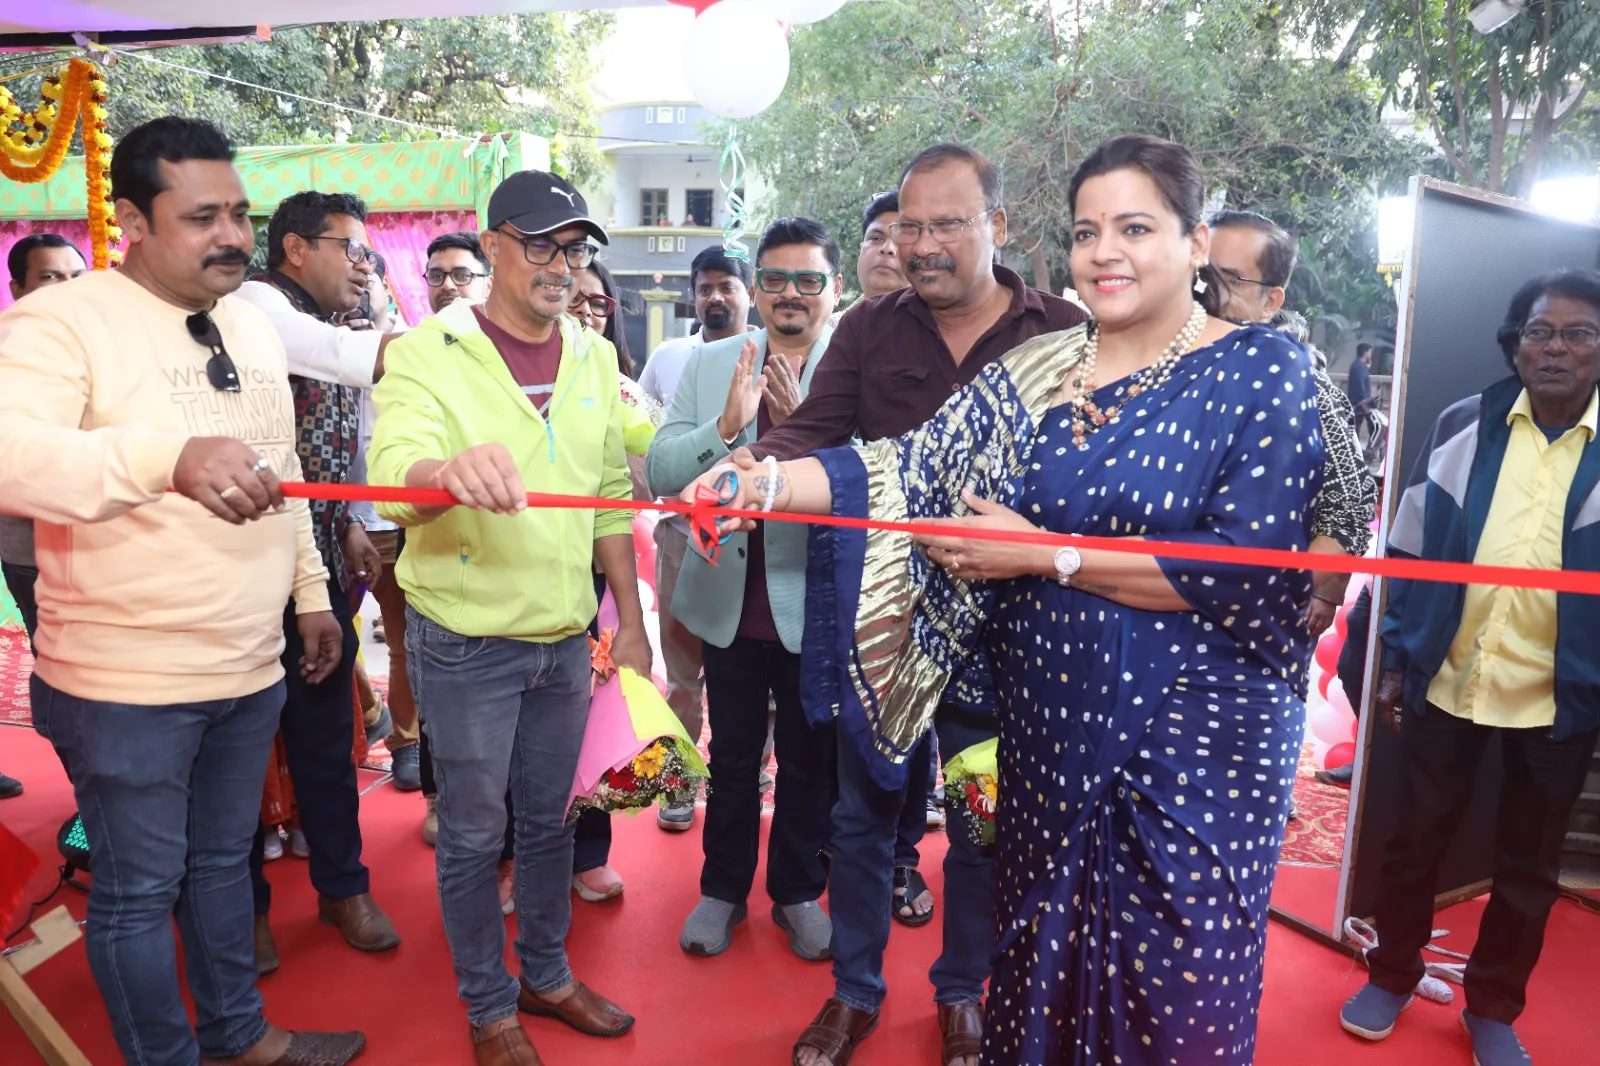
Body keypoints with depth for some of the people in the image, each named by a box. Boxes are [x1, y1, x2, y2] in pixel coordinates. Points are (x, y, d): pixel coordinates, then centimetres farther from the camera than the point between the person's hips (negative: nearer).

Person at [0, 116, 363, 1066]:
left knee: (224, 860, 23)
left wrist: (311, 591, 17)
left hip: (251, 667, 7)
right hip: (128, 685, -6)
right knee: (139, 892, 10)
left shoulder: (254, 325, 8)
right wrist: (171, 454, -47)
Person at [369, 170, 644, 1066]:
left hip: (565, 637, 5)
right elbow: (394, 477, -27)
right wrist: (449, 470, -50)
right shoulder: (429, 353, -11)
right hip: (466, 643, -4)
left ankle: (548, 975, 41)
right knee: (474, 833, 11)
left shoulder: (594, 358, 4)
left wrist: (632, 620, 8)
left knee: (550, 820, 19)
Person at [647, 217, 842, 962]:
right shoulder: (708, 367, 1)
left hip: (816, 603, -2)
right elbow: (658, 471, -8)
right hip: (731, 599, 2)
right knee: (732, 757, 18)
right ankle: (723, 888, 38)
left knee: (809, 760, 16)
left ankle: (798, 892, 38)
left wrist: (802, 425, -32)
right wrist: (726, 426, -23)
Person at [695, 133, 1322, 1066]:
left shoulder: (1263, 372, -7)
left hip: (1197, 740, -3)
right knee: (1043, 961, 18)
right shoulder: (1037, 372, 5)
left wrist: (1045, 554, -16)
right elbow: (914, 468, -6)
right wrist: (769, 480, -21)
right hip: (1050, 727, 4)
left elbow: (1252, 565, -18)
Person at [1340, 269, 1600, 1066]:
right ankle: (1392, 975, 35)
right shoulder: (1464, 426, -1)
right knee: (1414, 841, 13)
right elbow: (1413, 551, 3)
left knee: (1528, 868, 15)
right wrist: (1397, 660, 2)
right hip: (1448, 680, 1)